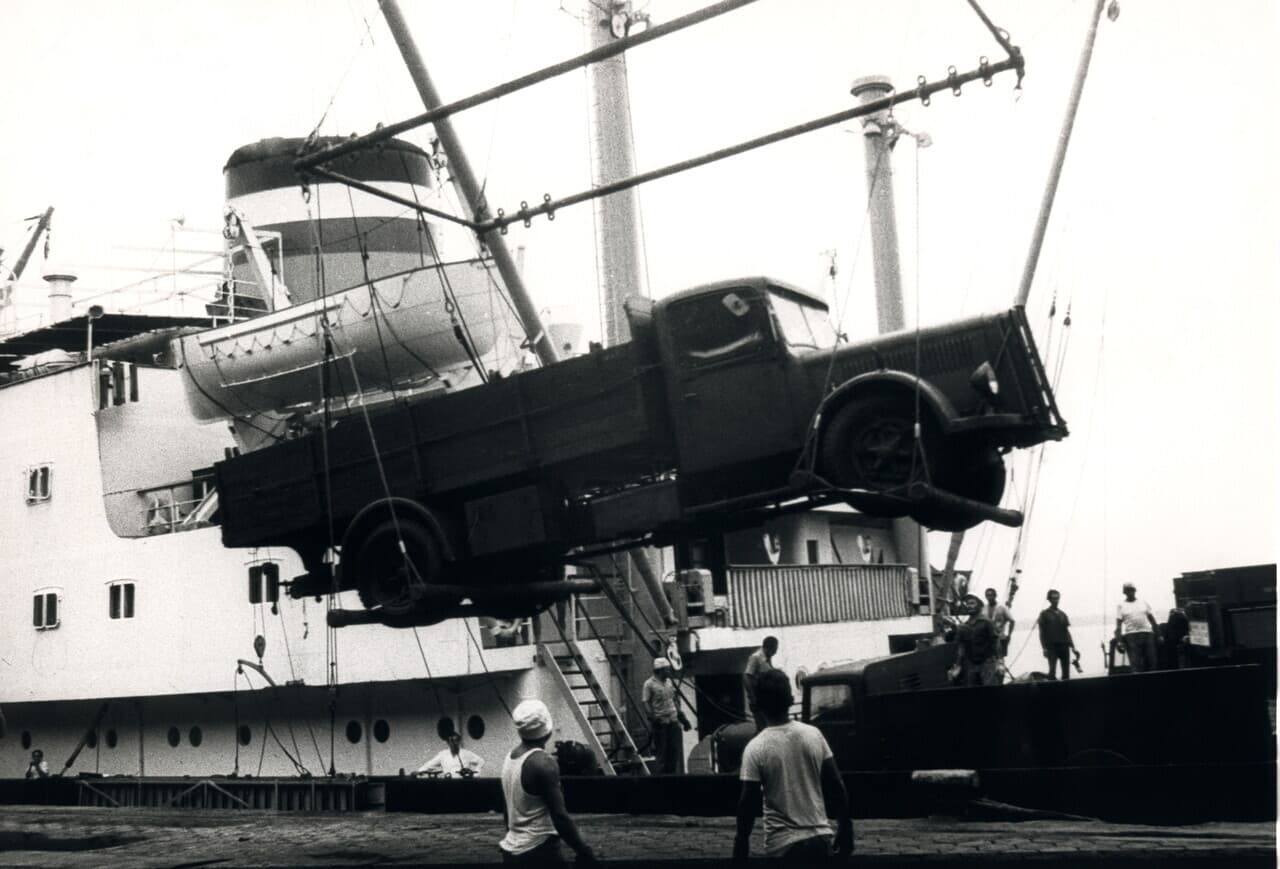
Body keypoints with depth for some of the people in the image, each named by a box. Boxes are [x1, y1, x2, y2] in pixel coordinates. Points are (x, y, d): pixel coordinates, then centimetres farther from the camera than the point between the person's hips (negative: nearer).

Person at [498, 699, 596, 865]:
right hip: (538, 852, -9)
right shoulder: (543, 763, -18)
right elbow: (559, 817, -21)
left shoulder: (510, 757, 8)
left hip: (512, 851, 9)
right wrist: (585, 854, -16)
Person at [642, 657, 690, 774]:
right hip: (660, 722, -6)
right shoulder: (649, 684, -7)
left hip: (673, 720, 6)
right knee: (661, 750, -2)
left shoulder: (669, 682, 14)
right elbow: (645, 702, -10)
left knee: (675, 749, 4)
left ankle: (671, 772, 13)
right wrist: (652, 717, -22)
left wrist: (681, 716, 19)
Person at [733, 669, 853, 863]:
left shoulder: (756, 748, -12)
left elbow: (748, 802, -10)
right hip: (820, 838, 4)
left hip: (783, 845, -4)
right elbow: (836, 787, 2)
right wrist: (846, 827, 12)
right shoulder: (814, 735, -2)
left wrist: (741, 841, 2)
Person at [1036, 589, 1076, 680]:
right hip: (1052, 646, -4)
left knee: (1066, 671, 2)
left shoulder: (1062, 614, 17)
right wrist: (1044, 648, -9)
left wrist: (1072, 645, 7)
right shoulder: (1045, 614, 5)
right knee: (1052, 670, -13)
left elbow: (1067, 631, 17)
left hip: (1064, 645, 4)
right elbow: (1042, 632, 1)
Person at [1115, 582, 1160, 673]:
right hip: (1131, 635, -3)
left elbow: (1151, 618, 14)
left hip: (1147, 632, 3)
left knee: (1151, 661, 1)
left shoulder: (1144, 603, 14)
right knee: (1136, 663, -8)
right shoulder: (1121, 606, 8)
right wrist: (1119, 640, -8)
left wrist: (1158, 633, 7)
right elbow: (1119, 623, 2)